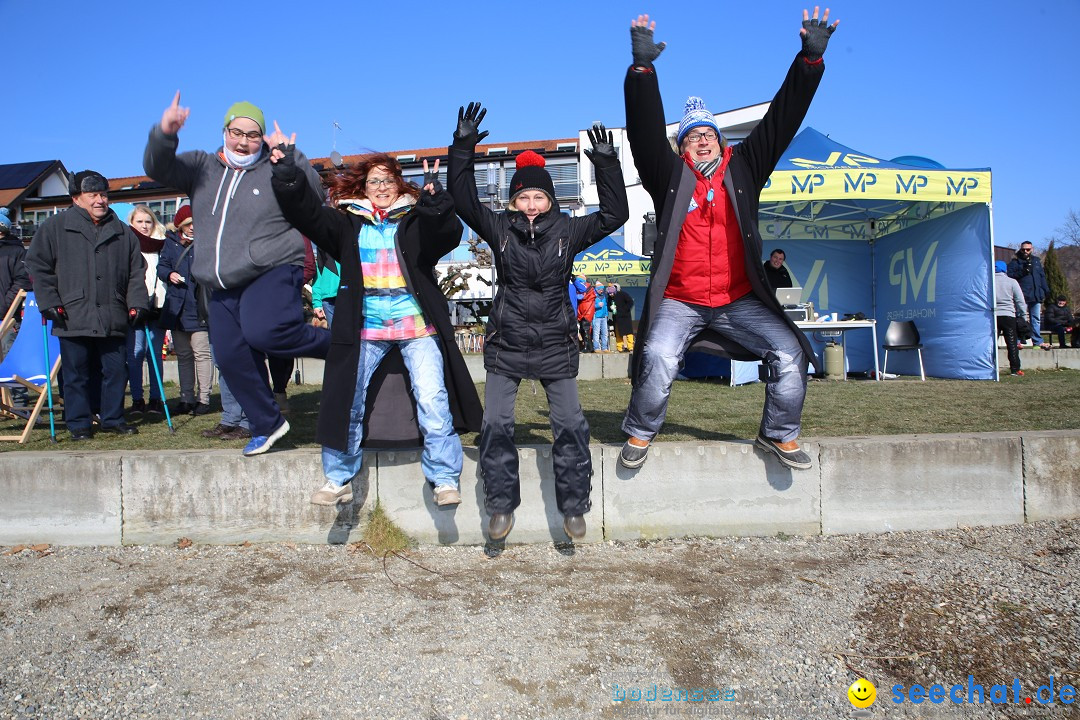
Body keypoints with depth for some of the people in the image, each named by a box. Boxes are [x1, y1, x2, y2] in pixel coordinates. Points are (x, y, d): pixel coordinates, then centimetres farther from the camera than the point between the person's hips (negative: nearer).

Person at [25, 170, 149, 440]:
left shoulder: (122, 232, 12)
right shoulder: (55, 227, 5)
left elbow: (137, 273, 15)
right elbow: (37, 265, 4)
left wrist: (138, 304, 3)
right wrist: (49, 303, -4)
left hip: (113, 320, 2)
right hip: (73, 319, -2)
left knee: (116, 371, 7)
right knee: (76, 375, 5)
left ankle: (113, 419, 21)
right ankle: (78, 424, 16)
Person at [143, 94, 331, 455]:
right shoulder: (201, 167, 12)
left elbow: (316, 201, -9)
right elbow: (157, 168, -2)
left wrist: (293, 162, -21)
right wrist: (164, 133, -22)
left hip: (272, 272, -5)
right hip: (223, 289, 6)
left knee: (264, 332, -31)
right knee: (231, 357, 3)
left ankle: (336, 346, -10)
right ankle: (267, 425, 18)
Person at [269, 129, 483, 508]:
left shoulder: (416, 221, 3)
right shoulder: (348, 225, 10)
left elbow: (450, 234, -15)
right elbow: (307, 214, -1)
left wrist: (436, 201, -33)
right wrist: (288, 172, -14)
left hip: (417, 326, -2)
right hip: (365, 330, 3)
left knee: (432, 400, -9)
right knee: (346, 402, 4)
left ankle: (445, 478, 4)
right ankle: (339, 478, 21)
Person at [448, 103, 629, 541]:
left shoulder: (568, 231, 0)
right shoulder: (499, 229, 0)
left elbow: (614, 214, -4)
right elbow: (463, 199, -6)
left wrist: (607, 164, -11)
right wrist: (463, 147, -14)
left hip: (556, 344, 0)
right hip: (506, 343, 1)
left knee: (571, 425, 1)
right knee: (496, 424, 0)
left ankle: (574, 508, 15)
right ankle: (501, 507, 14)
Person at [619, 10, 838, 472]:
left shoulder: (743, 169, 9)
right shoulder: (669, 175, 3)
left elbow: (781, 121, 5)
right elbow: (645, 131, -9)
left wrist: (810, 59, -2)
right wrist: (643, 66, -20)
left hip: (740, 301, 3)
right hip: (679, 303, -2)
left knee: (789, 354, -12)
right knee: (658, 358, -27)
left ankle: (779, 434, 9)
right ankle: (640, 434, -2)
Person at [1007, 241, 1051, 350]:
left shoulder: (1036, 261, 19)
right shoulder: (1015, 262, 3)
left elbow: (1042, 276, 21)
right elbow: (1009, 276, -8)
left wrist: (1046, 290, 15)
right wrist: (1022, 272, -18)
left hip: (1036, 295, 5)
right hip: (1022, 295, -5)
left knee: (1036, 319, 9)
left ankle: (1038, 341, 14)